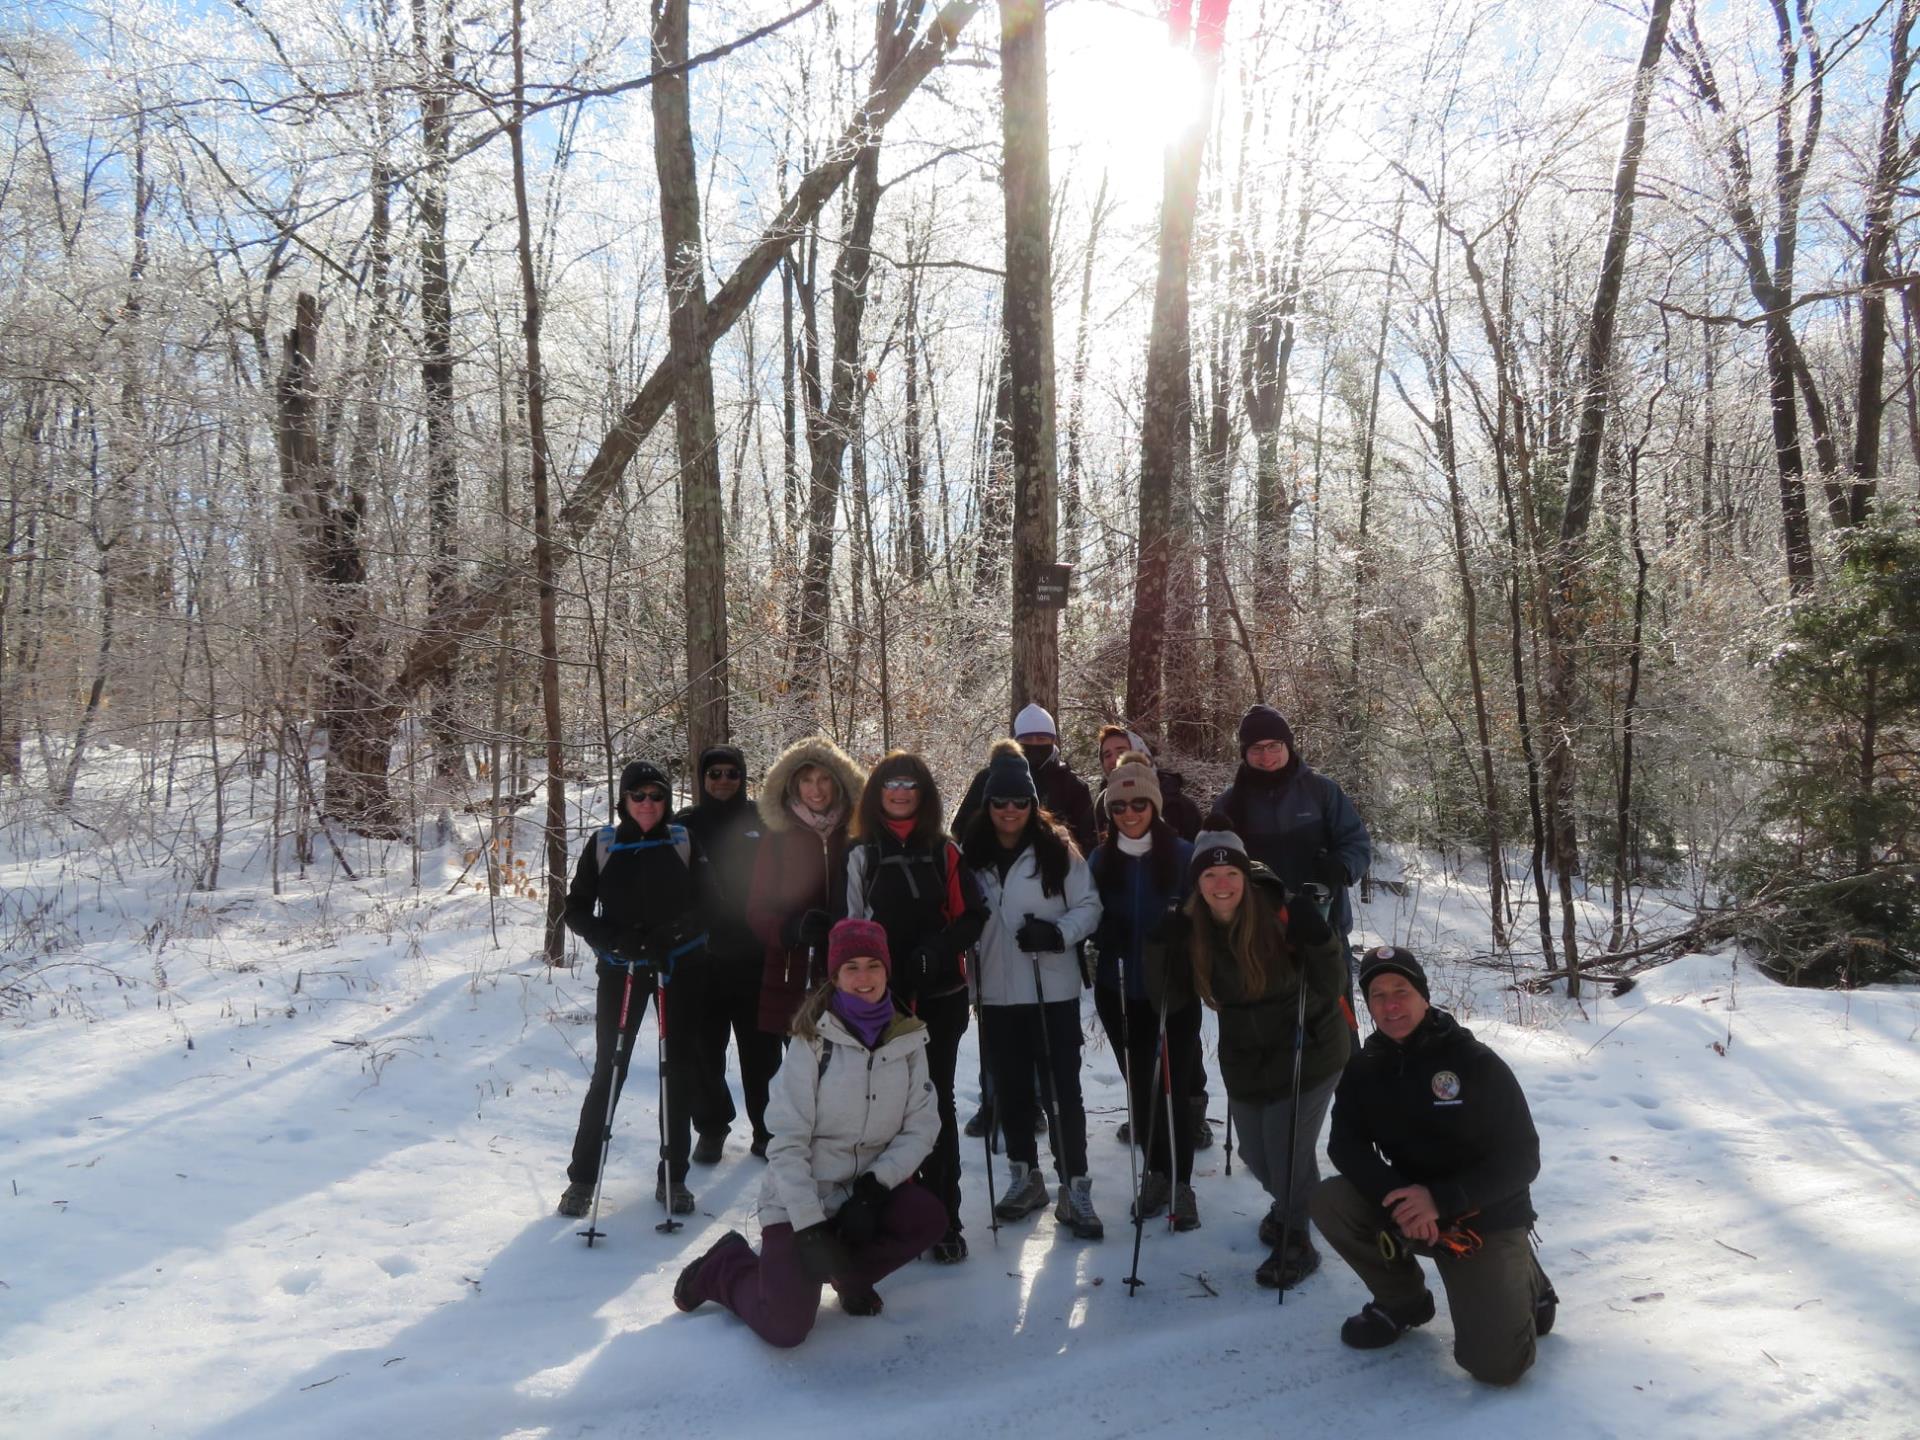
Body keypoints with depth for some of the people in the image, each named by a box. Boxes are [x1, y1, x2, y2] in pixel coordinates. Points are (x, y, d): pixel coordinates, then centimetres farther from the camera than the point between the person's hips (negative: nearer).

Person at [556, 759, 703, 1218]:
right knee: (608, 1073, 1)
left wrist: (673, 935, -18)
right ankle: (582, 1176, 15)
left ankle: (673, 1177, 18)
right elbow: (576, 910, 2)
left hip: (677, 969, 1)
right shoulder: (602, 847, 0)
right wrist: (614, 940, -14)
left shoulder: (684, 844, 0)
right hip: (620, 971, -1)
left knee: (679, 1073, 6)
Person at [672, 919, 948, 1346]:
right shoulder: (813, 1040, -14)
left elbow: (921, 1126, -3)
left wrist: (874, 1186, -17)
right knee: (785, 1327, -17)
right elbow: (786, 1143, -15)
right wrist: (810, 1228, -21)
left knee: (930, 1217, -24)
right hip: (801, 1198, -4)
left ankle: (849, 1273, 5)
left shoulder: (908, 1038, -2)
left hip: (866, 1192, 4)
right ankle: (725, 1266, 16)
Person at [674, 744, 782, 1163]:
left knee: (762, 1049, 5)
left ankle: (767, 1129, 19)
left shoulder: (761, 822, 4)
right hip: (702, 957, 0)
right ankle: (711, 1128, 24)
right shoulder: (685, 826, 3)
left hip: (754, 956, 0)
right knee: (704, 1049, 6)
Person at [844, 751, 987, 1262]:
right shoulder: (862, 855, 5)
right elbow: (852, 924, 5)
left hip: (940, 995, 0)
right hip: (881, 995, 0)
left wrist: (941, 949, -12)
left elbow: (971, 915, 4)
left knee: (937, 1101, 2)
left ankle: (945, 1220, 9)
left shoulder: (943, 852, 7)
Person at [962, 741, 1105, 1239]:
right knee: (1010, 1087, 14)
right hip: (998, 992, 3)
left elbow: (1089, 906, -4)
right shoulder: (972, 854, 2)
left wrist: (1059, 933, -20)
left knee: (1063, 1089, 0)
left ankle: (1074, 1189, 8)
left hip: (1054, 990, -3)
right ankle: (1025, 1178, 30)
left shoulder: (1056, 849, -6)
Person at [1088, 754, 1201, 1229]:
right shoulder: (1101, 860, 2)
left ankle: (1181, 1183, 13)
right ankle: (1155, 1173, 28)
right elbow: (1091, 920, 8)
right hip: (1119, 991, 3)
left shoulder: (1182, 854, -7)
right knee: (1139, 1086, 12)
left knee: (1173, 1086, -1)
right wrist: (1103, 935, -12)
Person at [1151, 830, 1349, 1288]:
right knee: (1256, 1153, 16)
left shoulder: (1281, 915, -24)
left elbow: (1332, 988, -21)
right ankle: (1288, 1203, 50)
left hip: (1307, 1050, -5)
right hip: (1245, 1058, 5)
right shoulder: (1192, 928, -10)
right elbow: (1171, 995, -6)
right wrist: (1161, 947, -19)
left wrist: (1318, 941, -38)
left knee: (1288, 1148, -6)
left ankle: (1296, 1242, 21)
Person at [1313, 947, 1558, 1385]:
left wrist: (1440, 1199, -27)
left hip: (1486, 1219, -4)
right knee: (1329, 1202, -21)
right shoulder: (1364, 1070, -2)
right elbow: (1346, 1145, -9)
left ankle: (1525, 1282, 19)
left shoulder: (1477, 1063, -14)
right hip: (1412, 1210, 4)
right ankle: (1403, 1300, 5)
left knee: (1495, 1364, -15)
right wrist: (1395, 1197, -29)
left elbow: (1522, 1159, -15)